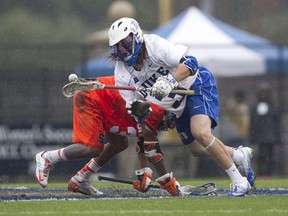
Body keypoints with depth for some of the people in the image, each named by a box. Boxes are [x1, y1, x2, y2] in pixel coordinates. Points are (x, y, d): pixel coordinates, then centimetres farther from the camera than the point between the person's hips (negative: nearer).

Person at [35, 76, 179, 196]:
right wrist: (166, 180, -17)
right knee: (93, 148, -18)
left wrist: (143, 173, 8)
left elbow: (142, 143, 13)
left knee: (119, 144, 12)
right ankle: (46, 158, 0)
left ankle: (79, 181, 18)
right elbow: (151, 148, -22)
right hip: (89, 98, -11)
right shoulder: (156, 109, -23)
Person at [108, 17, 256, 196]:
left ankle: (239, 181, -16)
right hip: (178, 104, 7)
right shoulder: (122, 74, -10)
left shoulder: (154, 44, -27)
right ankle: (241, 156, 38)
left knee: (200, 133, -28)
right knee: (197, 149, 11)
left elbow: (190, 62, -34)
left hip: (197, 83, -7)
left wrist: (169, 81, -49)